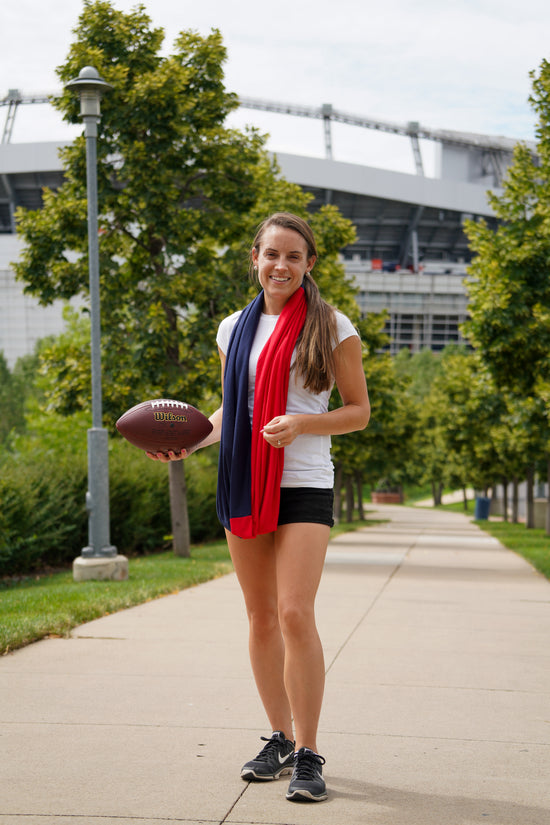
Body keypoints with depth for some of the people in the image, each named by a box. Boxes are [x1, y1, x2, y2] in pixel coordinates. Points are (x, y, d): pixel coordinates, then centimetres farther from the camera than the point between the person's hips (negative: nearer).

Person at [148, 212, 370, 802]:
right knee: (260, 616, 8)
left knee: (295, 614, -15)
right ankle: (280, 738, 21)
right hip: (245, 485, 5)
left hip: (304, 485, -4)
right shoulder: (234, 329, 12)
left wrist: (300, 424, -15)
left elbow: (359, 411, 2)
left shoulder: (330, 327, 0)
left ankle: (308, 755, -6)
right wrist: (192, 441, 2)